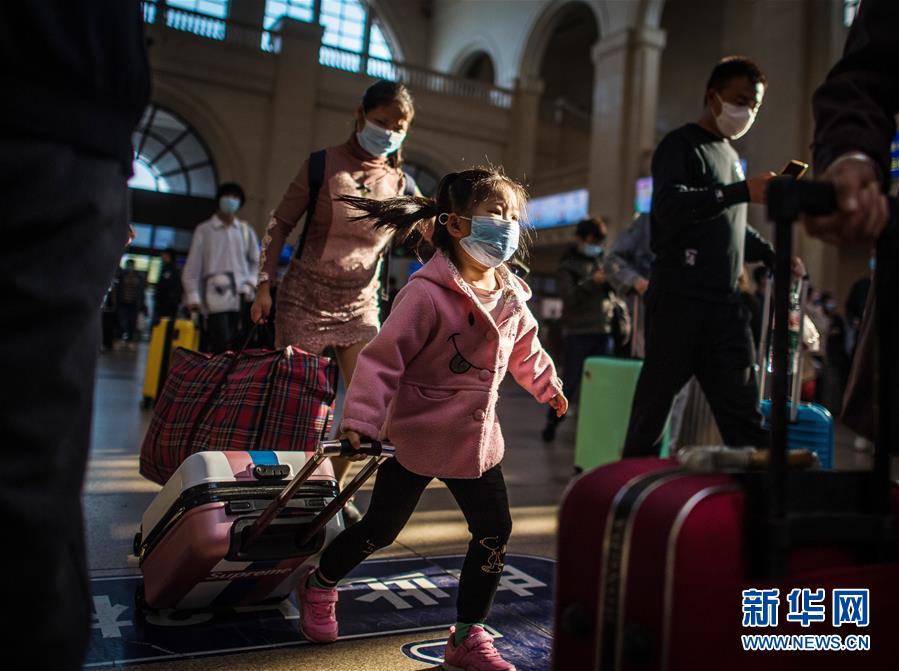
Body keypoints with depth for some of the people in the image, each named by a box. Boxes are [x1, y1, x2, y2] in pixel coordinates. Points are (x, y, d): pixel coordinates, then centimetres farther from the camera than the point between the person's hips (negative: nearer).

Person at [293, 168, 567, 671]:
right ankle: (320, 586, 37)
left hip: (478, 440, 7)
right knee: (381, 528, 7)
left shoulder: (510, 295, 2)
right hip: (418, 436, -6)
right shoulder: (428, 293, -22)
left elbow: (526, 349, 20)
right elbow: (383, 357, -21)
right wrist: (362, 419, -25)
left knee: (495, 531, 6)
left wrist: (548, 385, 29)